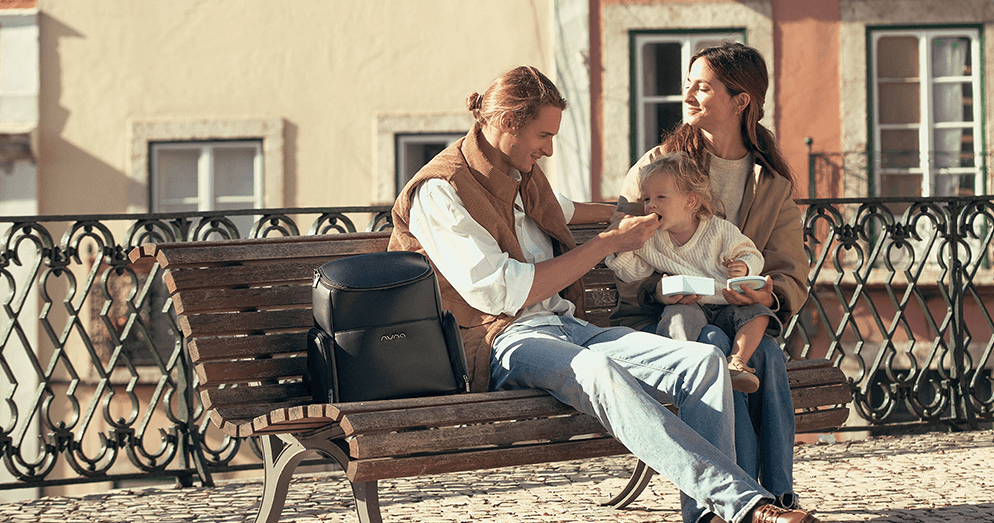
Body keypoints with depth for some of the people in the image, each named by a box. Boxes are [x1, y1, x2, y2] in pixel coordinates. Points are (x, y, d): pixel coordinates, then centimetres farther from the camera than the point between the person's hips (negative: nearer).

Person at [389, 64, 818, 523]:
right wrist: (608, 243, -8)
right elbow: (501, 294, -15)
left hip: (569, 328, 8)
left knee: (704, 361, -18)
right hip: (502, 343, -8)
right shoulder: (437, 192, -5)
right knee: (599, 372, -41)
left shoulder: (521, 177, 22)